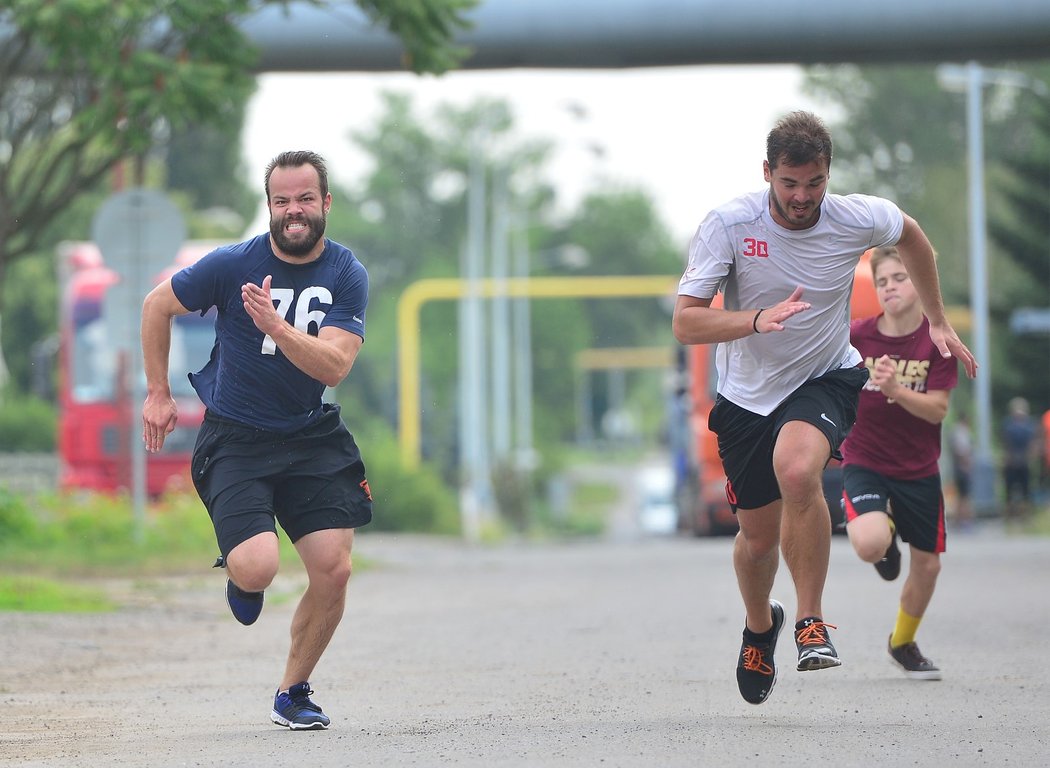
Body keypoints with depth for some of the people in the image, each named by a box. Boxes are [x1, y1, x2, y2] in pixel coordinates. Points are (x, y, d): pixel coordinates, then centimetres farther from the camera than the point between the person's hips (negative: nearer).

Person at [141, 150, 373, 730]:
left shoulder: (347, 276, -5)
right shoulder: (232, 264, -10)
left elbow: (334, 367, -18)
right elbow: (157, 305, 6)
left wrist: (273, 324, -33)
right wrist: (157, 393, 7)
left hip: (312, 437, 3)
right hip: (235, 439, -2)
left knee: (333, 572, -9)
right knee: (257, 569, -23)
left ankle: (293, 694, 14)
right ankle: (239, 575, 18)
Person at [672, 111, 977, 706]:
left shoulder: (860, 219, -14)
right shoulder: (728, 225, -19)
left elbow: (911, 234, 11)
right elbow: (685, 323, -23)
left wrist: (938, 322, 15)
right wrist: (757, 320, -39)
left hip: (827, 380, -1)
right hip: (748, 394, 1)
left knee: (797, 470, -34)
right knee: (758, 535, 10)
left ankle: (811, 621, -20)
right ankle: (760, 624, 45)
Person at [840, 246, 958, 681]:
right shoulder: (857, 336, -11)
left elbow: (937, 410, -16)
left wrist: (895, 389, -31)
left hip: (919, 469, 2)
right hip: (864, 461, -2)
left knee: (927, 565, 9)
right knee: (869, 544, -29)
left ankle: (903, 643, 38)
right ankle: (885, 528, 12)